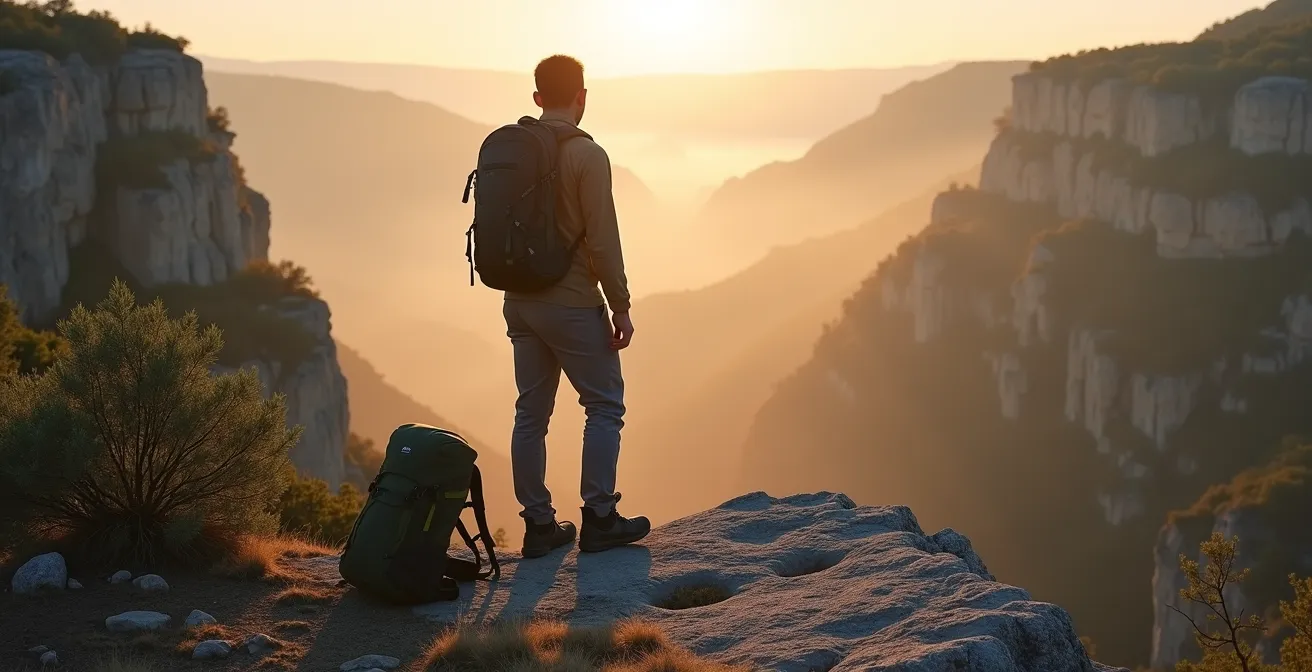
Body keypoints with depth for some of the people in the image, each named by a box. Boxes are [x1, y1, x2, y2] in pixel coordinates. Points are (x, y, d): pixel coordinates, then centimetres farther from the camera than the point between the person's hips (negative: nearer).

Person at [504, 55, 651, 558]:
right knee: (605, 406, 6)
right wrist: (620, 306, -8)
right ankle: (599, 519, 6)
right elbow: (602, 241, -16)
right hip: (572, 304, -6)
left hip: (519, 303, 7)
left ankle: (539, 525, 15)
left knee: (532, 412, 11)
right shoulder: (586, 155, -14)